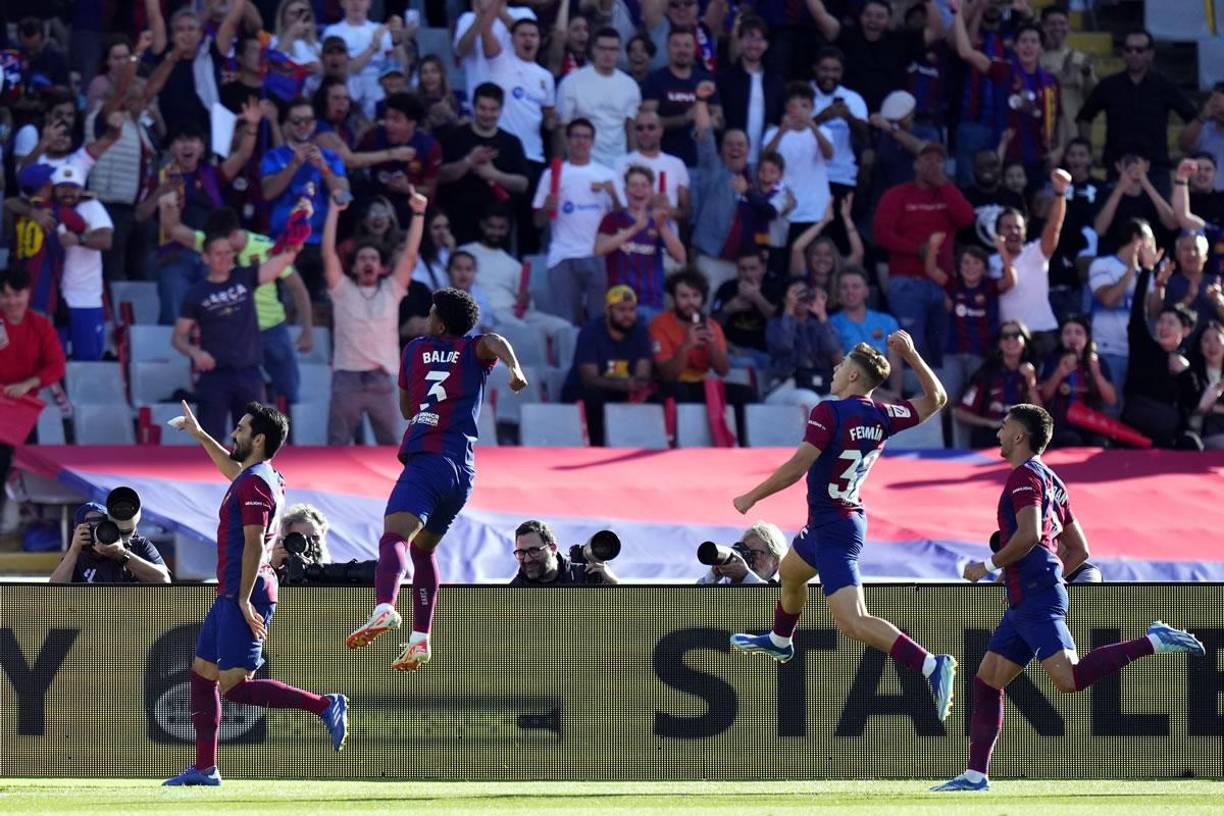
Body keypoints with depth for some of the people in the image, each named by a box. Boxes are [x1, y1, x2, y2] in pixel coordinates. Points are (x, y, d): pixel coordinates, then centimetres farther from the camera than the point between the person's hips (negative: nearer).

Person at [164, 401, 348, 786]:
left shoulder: (254, 484, -15)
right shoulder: (258, 477, 15)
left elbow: (254, 543, -22)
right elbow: (233, 468, 40)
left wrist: (244, 600, -25)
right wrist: (200, 435, 47)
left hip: (243, 597, -10)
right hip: (229, 595, 10)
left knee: (234, 686, -15)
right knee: (202, 673, 13)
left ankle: (324, 705, -15)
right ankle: (205, 768, 16)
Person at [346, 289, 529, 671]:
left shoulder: (417, 349, 15)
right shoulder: (475, 350, 15)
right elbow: (495, 342, -11)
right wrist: (514, 367, -27)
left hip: (427, 460, -5)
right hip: (463, 468, 5)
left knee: (395, 537, -25)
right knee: (423, 549, 22)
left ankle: (384, 608, -52)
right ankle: (420, 638, 17)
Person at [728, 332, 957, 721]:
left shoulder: (829, 412, -21)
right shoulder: (882, 417, -1)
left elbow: (797, 466, -26)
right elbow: (935, 399, 11)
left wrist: (752, 497, -16)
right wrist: (911, 355, 8)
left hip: (832, 528, -10)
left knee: (853, 622, -19)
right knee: (790, 573, 36)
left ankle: (931, 665, -33)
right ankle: (779, 641, 63)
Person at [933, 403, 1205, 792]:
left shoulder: (1024, 476, -6)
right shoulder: (1052, 482, 22)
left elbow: (1029, 535, -22)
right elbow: (1079, 550, 24)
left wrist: (989, 566, -10)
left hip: (1037, 602, -10)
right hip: (1025, 603, 10)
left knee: (1068, 678, -23)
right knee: (986, 680, 10)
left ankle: (1151, 642, -21)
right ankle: (976, 776, 9)